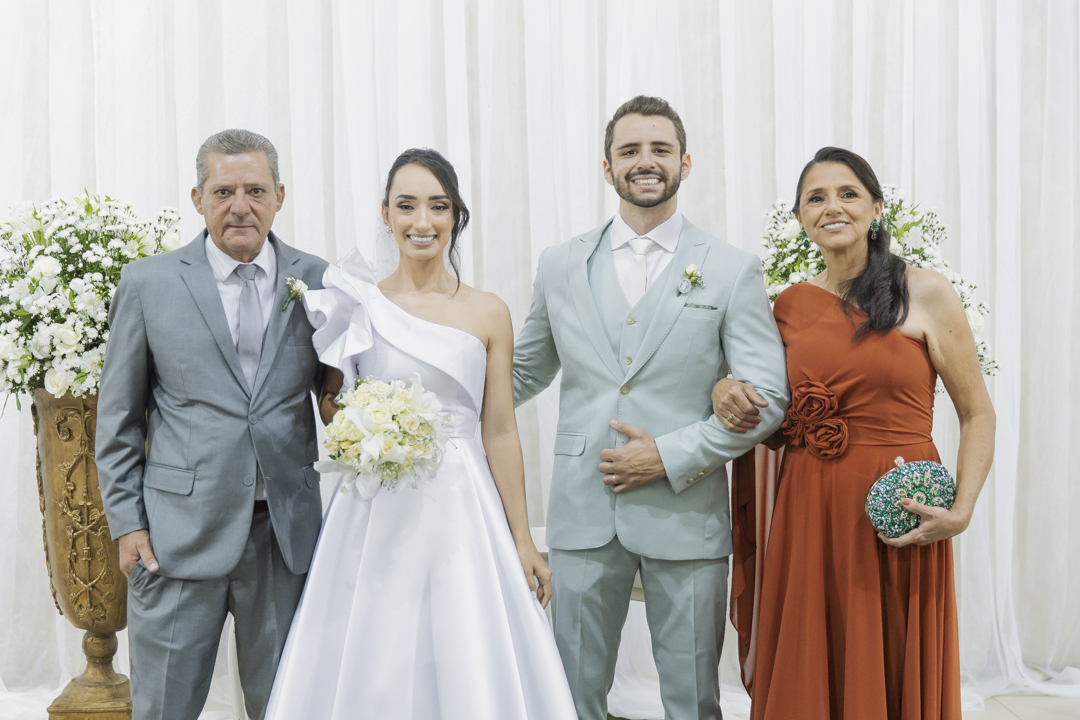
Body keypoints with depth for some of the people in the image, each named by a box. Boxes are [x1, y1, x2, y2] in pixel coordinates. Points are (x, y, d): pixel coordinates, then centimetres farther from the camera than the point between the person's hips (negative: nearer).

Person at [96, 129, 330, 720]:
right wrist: (127, 523, -1)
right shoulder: (148, 283, 1)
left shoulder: (319, 281, 4)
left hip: (287, 532, 2)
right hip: (179, 534, -1)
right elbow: (118, 417, 5)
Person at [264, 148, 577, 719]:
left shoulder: (488, 313, 2)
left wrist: (523, 541, 3)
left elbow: (499, 431, 3)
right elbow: (331, 406, 12)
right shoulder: (357, 305, 2)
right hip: (377, 517, 0)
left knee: (470, 671, 3)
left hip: (461, 511, 0)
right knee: (374, 673, 5)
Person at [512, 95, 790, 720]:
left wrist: (671, 456, -12)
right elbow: (524, 372, 19)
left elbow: (767, 397, -5)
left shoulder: (733, 271, 0)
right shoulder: (561, 267, 8)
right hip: (584, 513, 2)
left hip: (686, 515, -2)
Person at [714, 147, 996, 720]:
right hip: (808, 517, 3)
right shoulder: (789, 306, 8)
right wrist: (724, 390, -2)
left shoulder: (925, 294, -3)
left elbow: (977, 414, -1)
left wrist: (961, 511, -14)